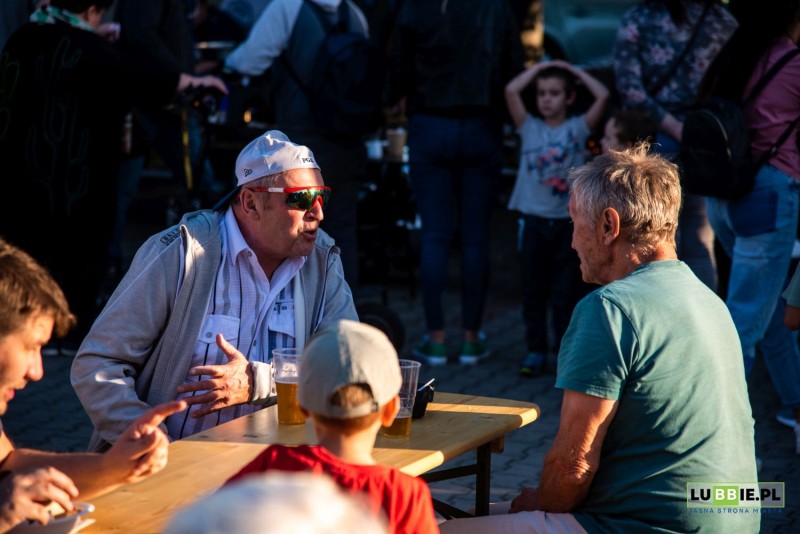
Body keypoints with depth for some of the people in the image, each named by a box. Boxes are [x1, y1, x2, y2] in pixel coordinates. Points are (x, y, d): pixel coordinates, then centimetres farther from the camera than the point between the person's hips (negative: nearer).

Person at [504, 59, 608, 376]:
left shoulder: (578, 128, 4)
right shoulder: (530, 128, 7)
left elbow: (602, 96, -6)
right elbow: (511, 90, -4)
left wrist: (573, 70, 3)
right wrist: (540, 67, 4)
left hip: (568, 220, -1)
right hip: (534, 219, 1)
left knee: (566, 291, 3)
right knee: (533, 289, 5)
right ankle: (536, 350, 12)